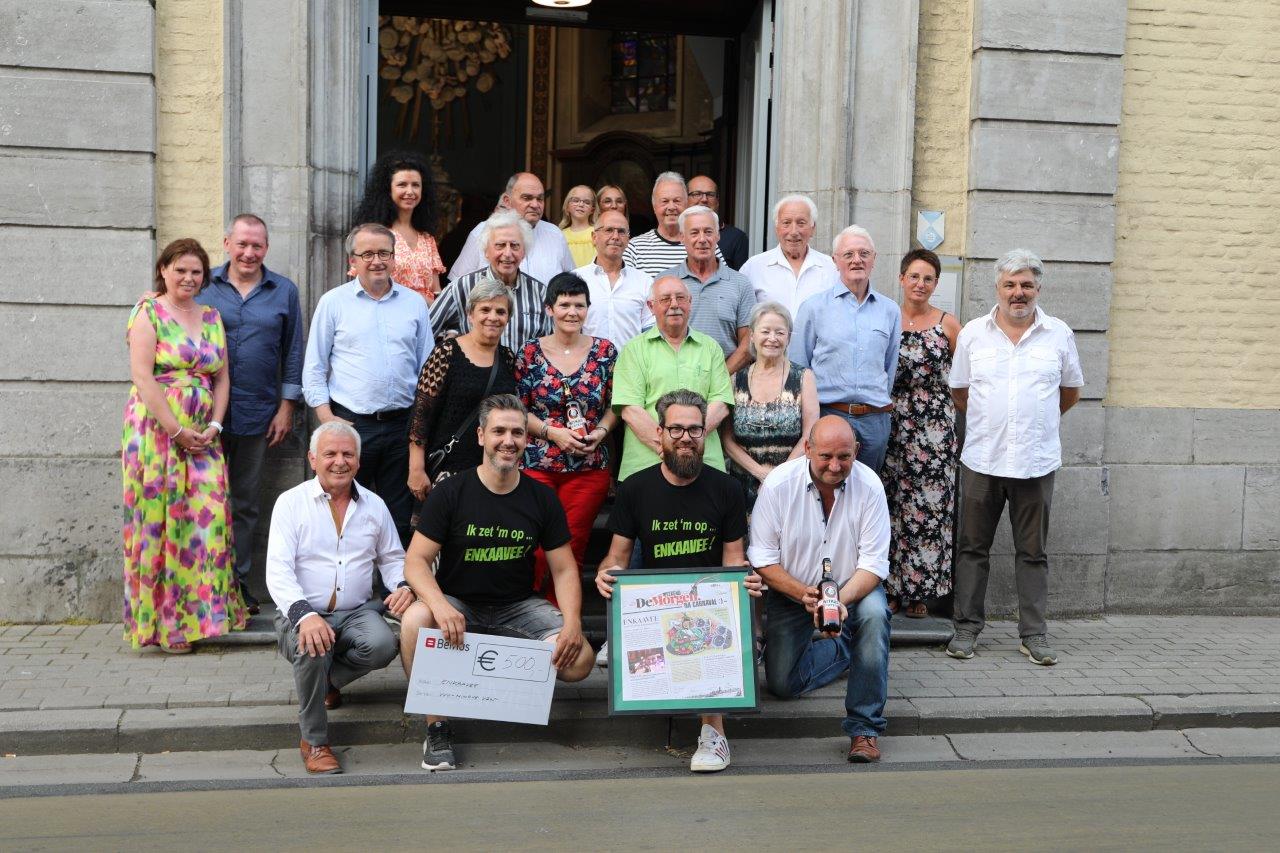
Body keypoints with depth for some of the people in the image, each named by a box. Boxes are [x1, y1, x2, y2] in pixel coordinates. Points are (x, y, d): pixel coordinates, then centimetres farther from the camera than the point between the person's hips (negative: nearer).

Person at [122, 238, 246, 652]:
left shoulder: (212, 317, 15)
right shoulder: (148, 313, 0)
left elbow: (222, 377, 12)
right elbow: (143, 377, -10)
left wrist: (214, 426, -3)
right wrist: (176, 430, -14)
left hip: (203, 434, 5)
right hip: (157, 428, -5)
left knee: (208, 516, -2)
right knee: (161, 518, -3)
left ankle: (202, 611, 7)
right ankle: (165, 622, 4)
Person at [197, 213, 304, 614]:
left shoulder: (284, 292, 5)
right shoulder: (203, 287, 3)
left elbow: (293, 352, 7)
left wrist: (286, 407, 2)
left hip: (256, 415, 1)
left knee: (245, 503, 9)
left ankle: (238, 580, 18)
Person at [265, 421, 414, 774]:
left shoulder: (374, 505, 11)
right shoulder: (291, 502, -2)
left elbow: (392, 558, 21)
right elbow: (278, 570, -11)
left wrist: (402, 585, -5)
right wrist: (304, 614, -29)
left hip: (357, 612, 3)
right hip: (302, 613, -3)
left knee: (382, 645, -30)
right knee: (313, 649, -36)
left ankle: (327, 680, 5)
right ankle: (314, 741, -14)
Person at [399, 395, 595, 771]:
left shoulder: (541, 498, 0)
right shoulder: (450, 493, -7)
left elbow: (564, 569, 3)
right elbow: (416, 561, -11)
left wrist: (572, 622, -16)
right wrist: (440, 605, -32)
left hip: (518, 607, 2)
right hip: (457, 603, -2)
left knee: (579, 661, -21)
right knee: (414, 621, -35)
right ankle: (437, 726, -18)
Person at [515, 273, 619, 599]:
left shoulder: (605, 351, 5)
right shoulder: (530, 353, 2)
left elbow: (615, 405, 9)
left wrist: (601, 431, -9)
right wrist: (553, 432, -12)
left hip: (590, 466, 1)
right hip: (538, 463, -1)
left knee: (574, 548, 3)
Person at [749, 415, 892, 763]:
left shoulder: (869, 485, -19)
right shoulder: (779, 483, -19)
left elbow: (874, 564, -19)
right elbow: (762, 559, -16)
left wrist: (842, 600, -37)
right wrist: (805, 595, -31)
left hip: (853, 587, -1)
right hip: (792, 590, 1)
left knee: (873, 613, -34)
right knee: (782, 684, -3)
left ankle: (864, 728, -23)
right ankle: (842, 648, 29)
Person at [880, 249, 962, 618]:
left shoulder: (948, 324, 4)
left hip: (935, 425, -1)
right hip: (891, 422, 1)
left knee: (929, 504, -2)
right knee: (891, 502, 0)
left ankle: (918, 592, 6)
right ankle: (890, 588, 8)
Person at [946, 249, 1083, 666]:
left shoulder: (1059, 334, 4)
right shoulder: (973, 333, 4)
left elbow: (1070, 392, 16)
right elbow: (958, 392, 13)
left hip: (1036, 462, 0)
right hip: (981, 459, 0)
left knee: (1033, 552, 6)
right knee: (973, 548, 6)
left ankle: (1033, 634, 13)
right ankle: (967, 628, 15)